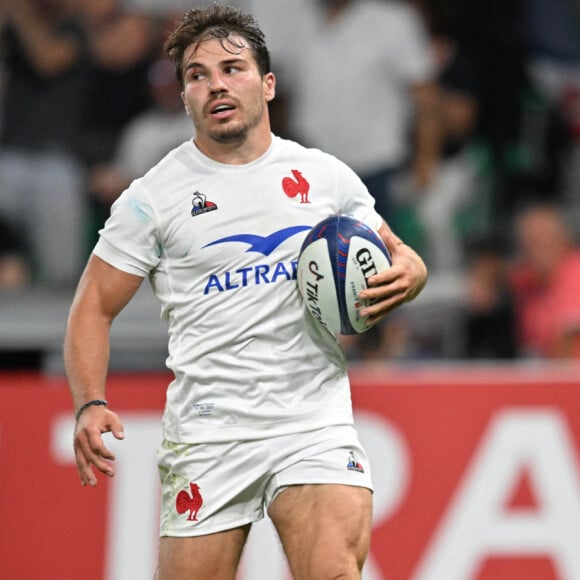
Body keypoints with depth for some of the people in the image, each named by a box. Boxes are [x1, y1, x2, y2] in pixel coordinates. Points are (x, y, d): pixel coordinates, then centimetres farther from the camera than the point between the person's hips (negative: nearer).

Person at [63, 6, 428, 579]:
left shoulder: (327, 177, 9)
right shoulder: (153, 197, 2)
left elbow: (396, 256, 20)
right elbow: (94, 307, 6)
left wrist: (406, 273, -5)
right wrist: (90, 404, -10)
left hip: (316, 428, 1)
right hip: (206, 438, -1)